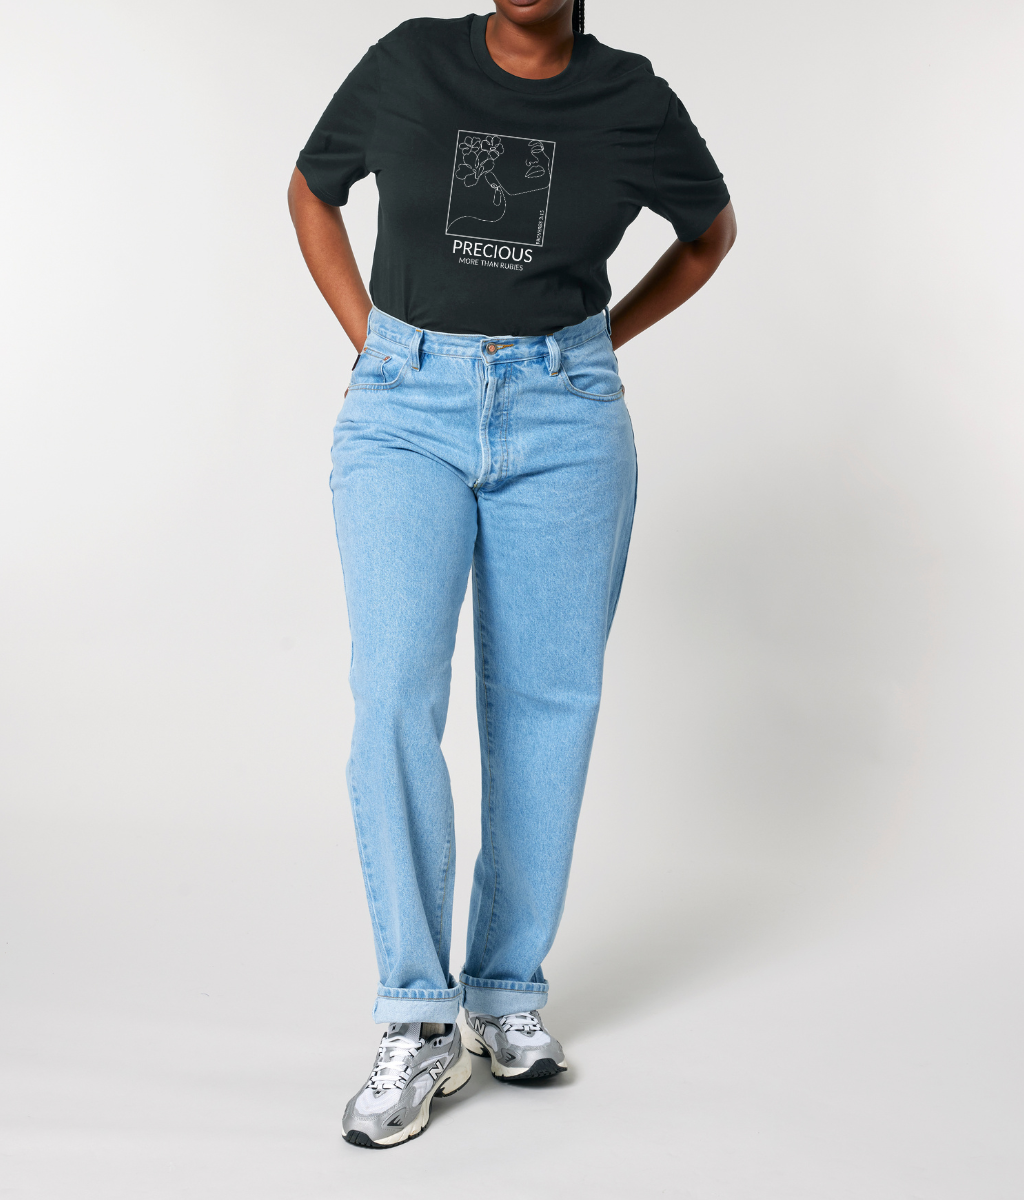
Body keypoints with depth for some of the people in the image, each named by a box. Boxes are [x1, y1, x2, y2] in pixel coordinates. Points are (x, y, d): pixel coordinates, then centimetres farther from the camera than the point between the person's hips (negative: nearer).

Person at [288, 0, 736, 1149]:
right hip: (406, 409, 0)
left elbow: (711, 229, 19)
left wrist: (598, 343, 10)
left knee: (546, 700, 2)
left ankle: (508, 989, 17)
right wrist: (369, 342, 7)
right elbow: (310, 191, 17)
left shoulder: (634, 101, 1)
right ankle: (420, 1020, -5)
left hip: (564, 420, 1)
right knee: (393, 695, -13)